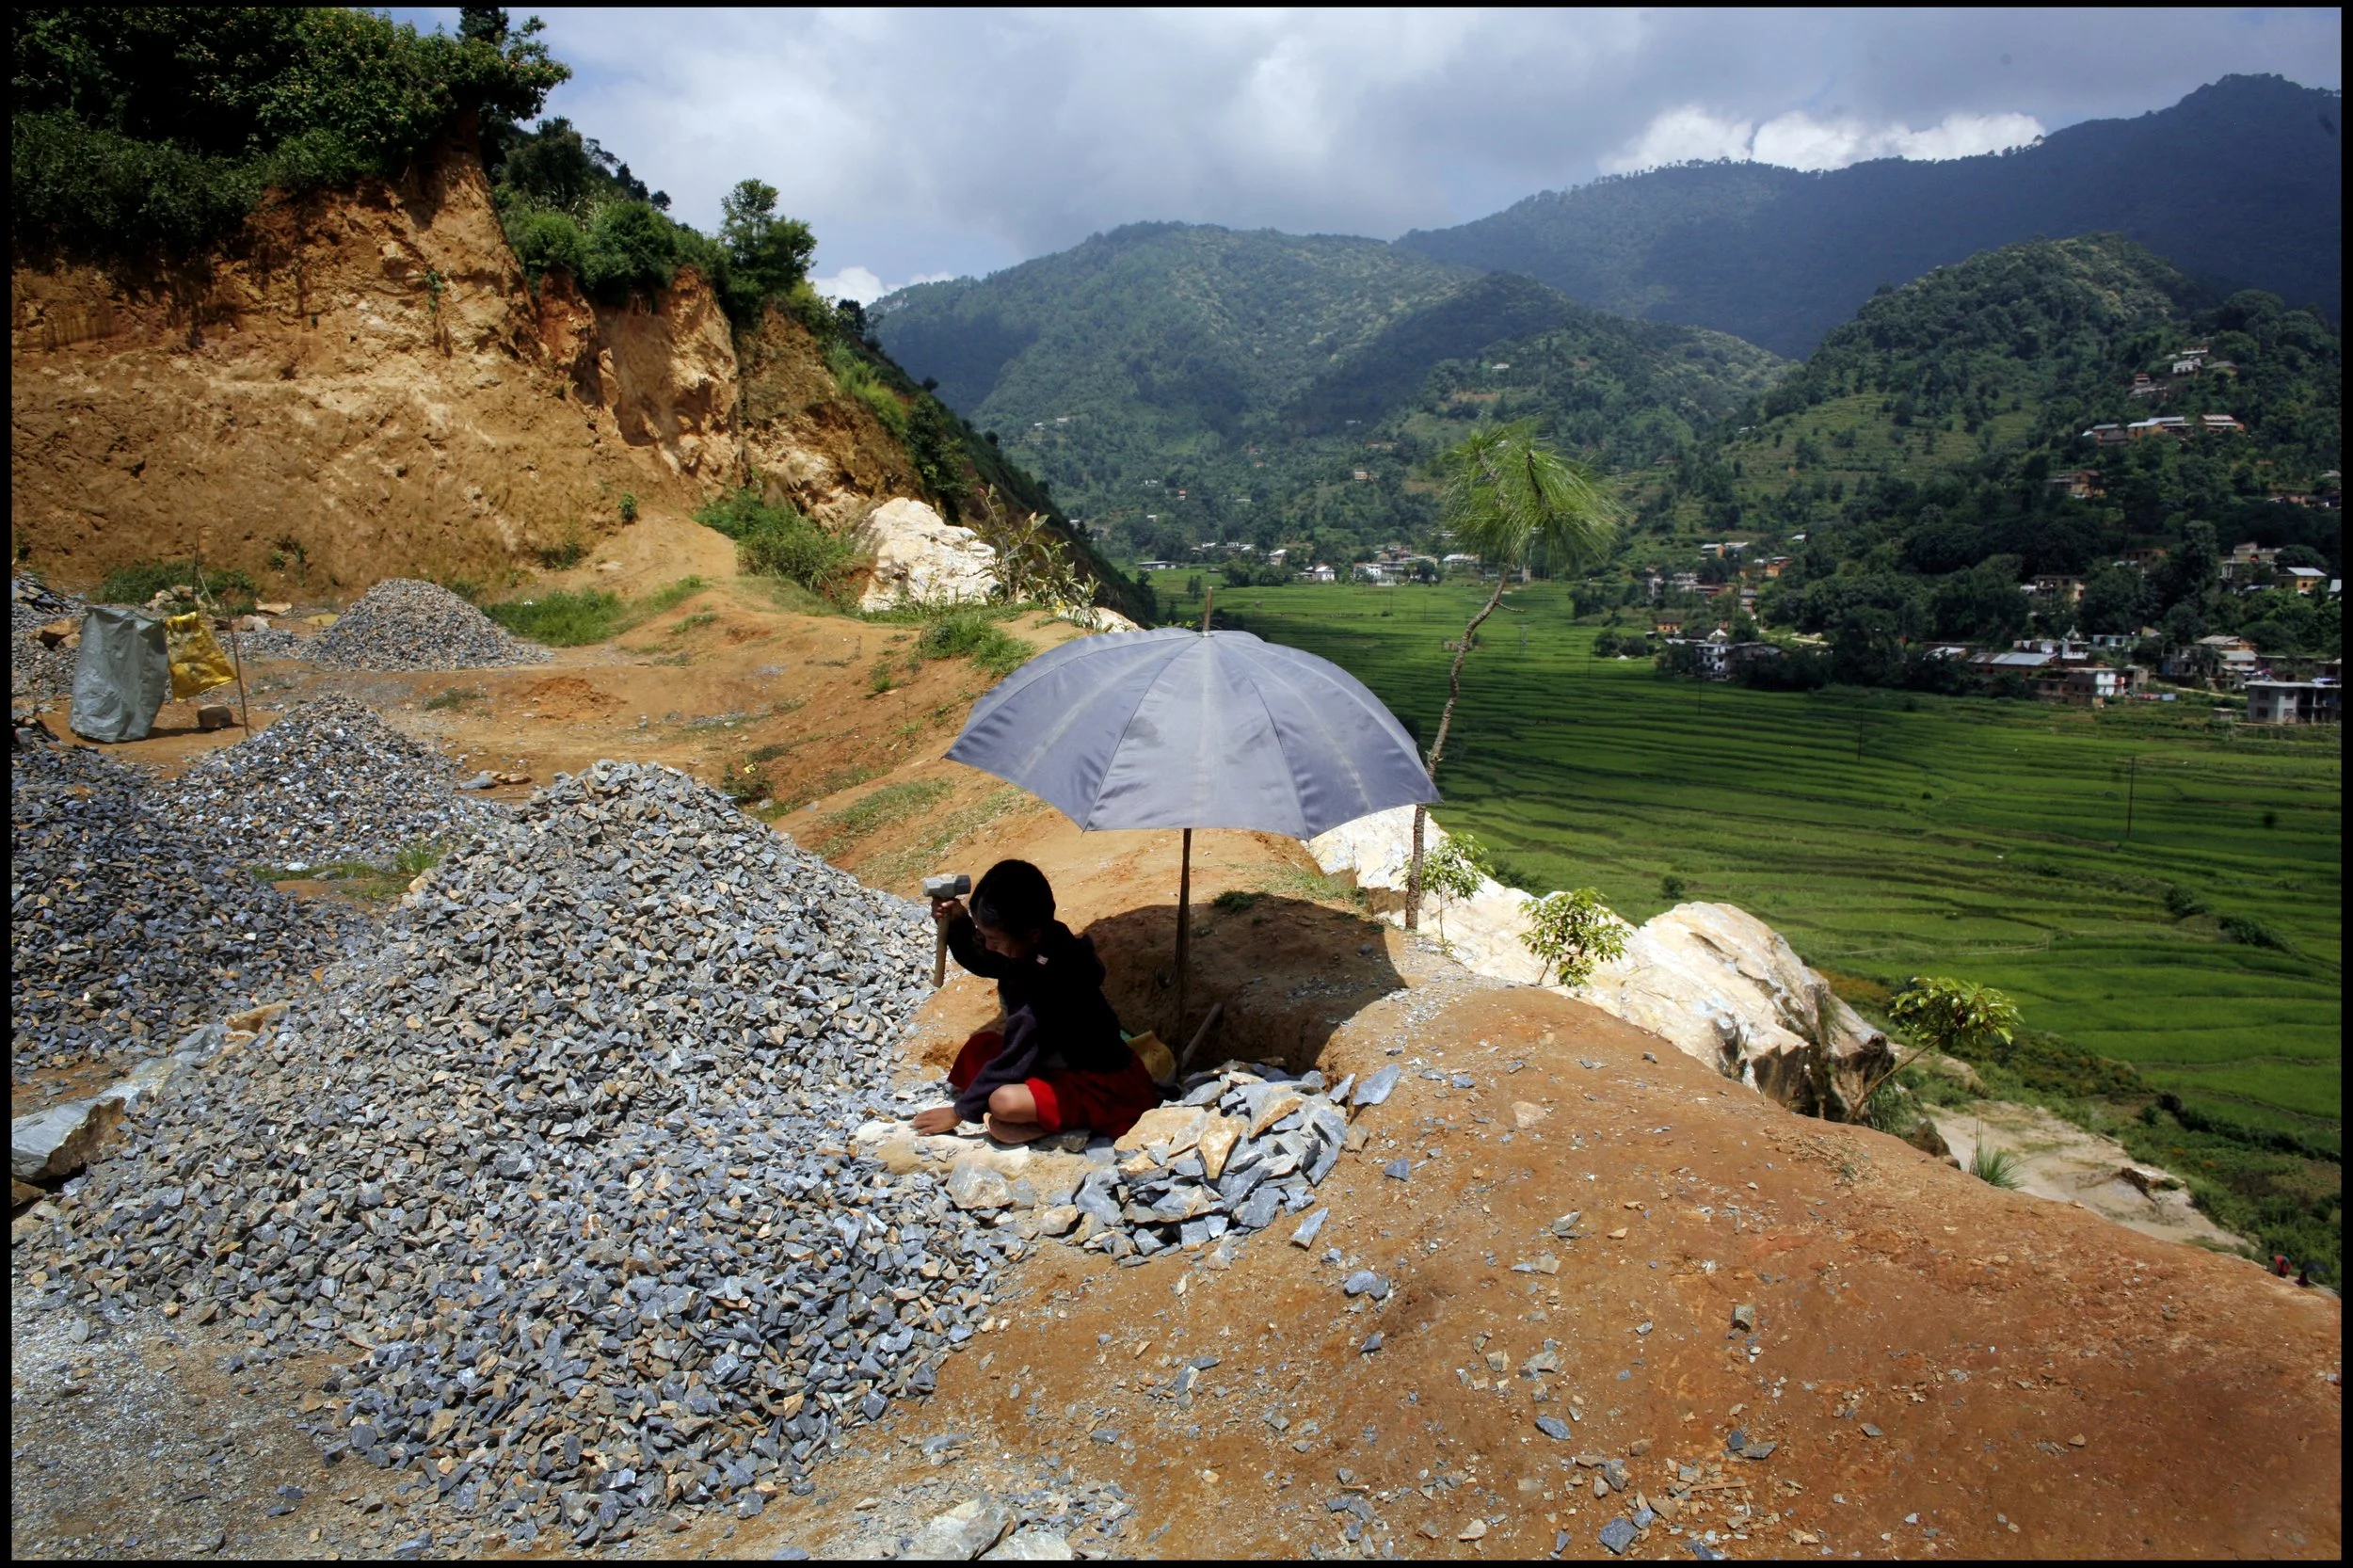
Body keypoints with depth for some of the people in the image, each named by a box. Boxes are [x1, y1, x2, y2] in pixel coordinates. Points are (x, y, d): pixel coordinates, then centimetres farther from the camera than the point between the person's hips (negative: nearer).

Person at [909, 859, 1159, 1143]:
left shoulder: (1051, 984, -32)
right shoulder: (1039, 943, -7)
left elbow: (1014, 1059, -25)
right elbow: (979, 962, 14)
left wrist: (958, 1112, -15)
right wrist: (957, 924, -6)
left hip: (1104, 1085, -10)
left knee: (1005, 1102, -31)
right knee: (979, 1047, 2)